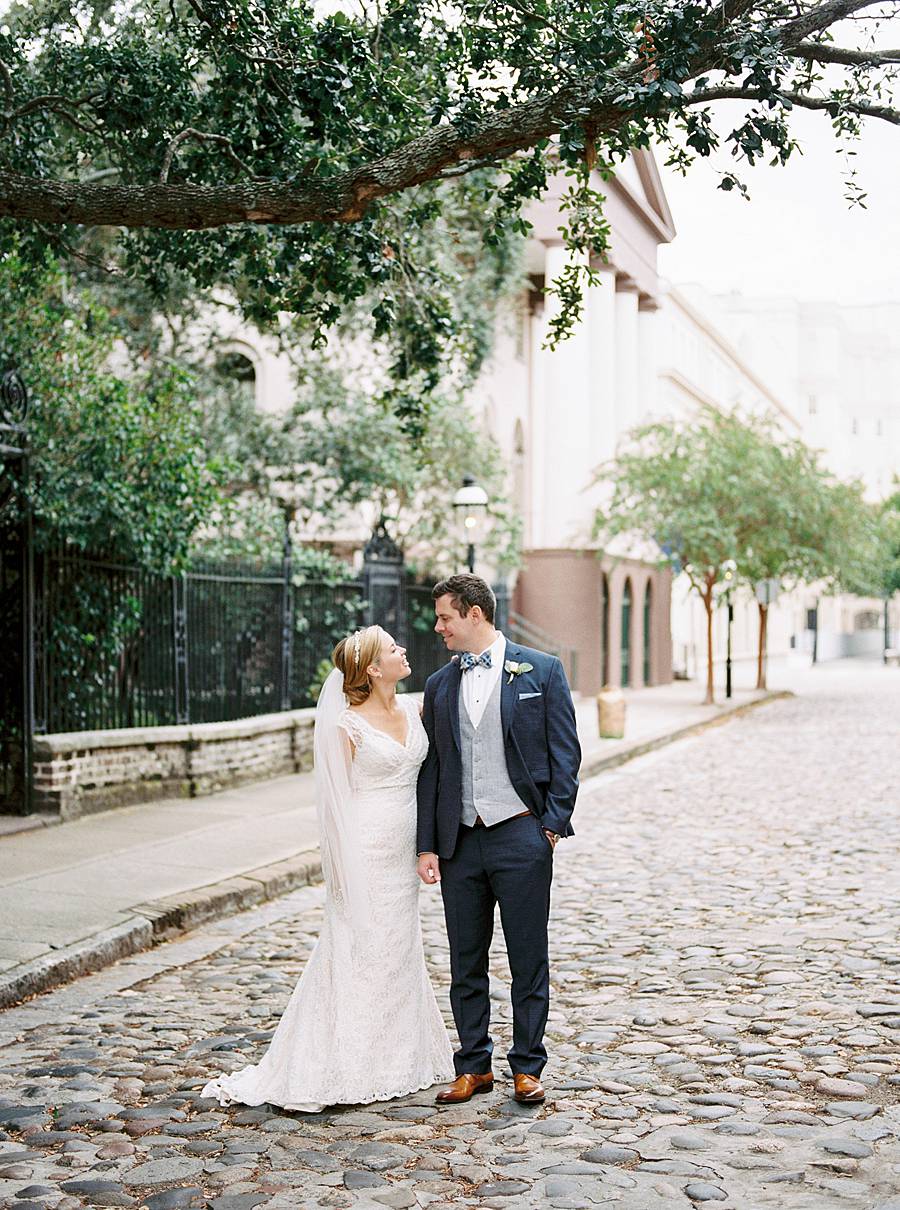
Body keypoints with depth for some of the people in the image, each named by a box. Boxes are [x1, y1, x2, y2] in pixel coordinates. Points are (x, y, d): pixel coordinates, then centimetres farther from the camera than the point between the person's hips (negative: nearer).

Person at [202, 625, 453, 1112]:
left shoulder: (412, 709, 6)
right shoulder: (347, 725, -12)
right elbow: (337, 797, -9)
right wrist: (344, 866, -10)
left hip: (402, 852, 7)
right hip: (366, 851, -7)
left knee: (399, 951, 14)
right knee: (358, 953, -1)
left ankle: (392, 1062, 27)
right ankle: (342, 1070, 8)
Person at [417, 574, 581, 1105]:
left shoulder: (541, 670, 0)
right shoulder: (439, 685, 11)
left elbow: (566, 754, -1)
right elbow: (430, 771, 11)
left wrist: (552, 824, -9)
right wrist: (427, 846, 5)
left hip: (521, 836, -4)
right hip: (460, 842, 4)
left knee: (529, 961, 4)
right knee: (466, 964, 10)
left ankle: (528, 1068, 16)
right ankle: (474, 1067, 22)